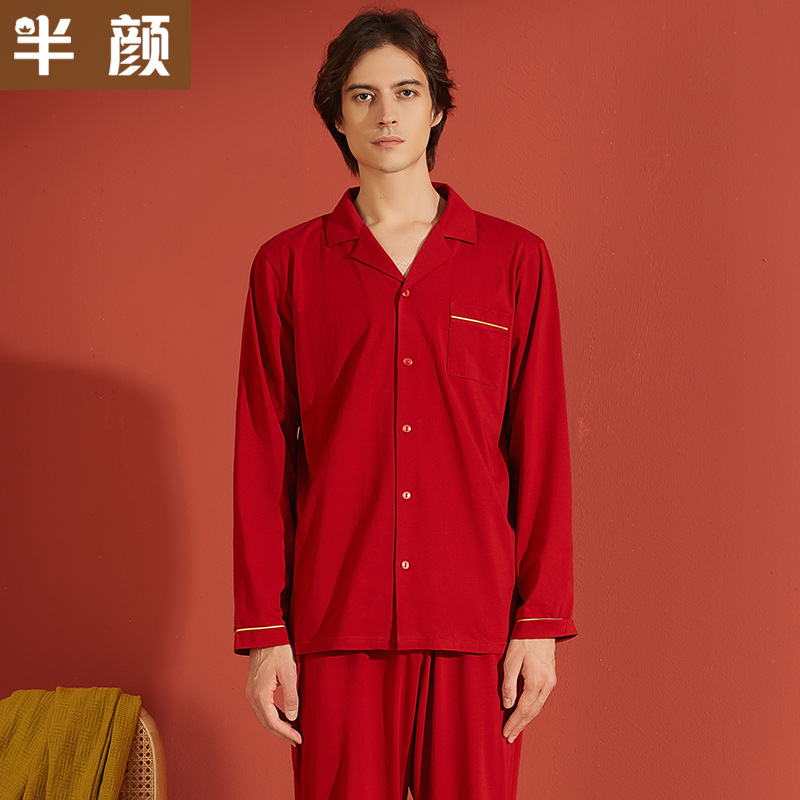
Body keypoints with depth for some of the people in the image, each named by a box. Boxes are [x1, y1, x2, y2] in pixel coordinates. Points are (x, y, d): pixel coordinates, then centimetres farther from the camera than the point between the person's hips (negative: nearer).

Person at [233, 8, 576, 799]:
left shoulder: (515, 259, 5)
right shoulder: (286, 265, 5)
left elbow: (541, 450, 3)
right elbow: (261, 458, 4)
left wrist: (541, 620, -1)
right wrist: (262, 632, 0)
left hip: (474, 618, 0)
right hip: (335, 619, 0)